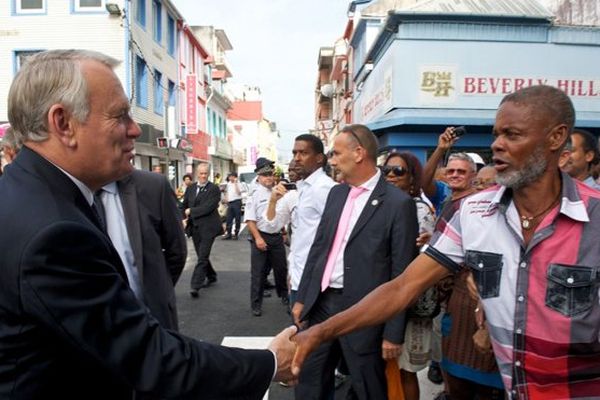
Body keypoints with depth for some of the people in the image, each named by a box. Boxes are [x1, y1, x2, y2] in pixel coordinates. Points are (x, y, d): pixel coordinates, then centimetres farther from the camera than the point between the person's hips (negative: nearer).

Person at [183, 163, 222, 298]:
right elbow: (184, 206, 14)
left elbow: (208, 207, -17)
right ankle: (211, 276, 36)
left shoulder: (214, 189, -8)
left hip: (208, 227, -6)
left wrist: (191, 211, -9)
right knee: (201, 256, 16)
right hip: (195, 227, 6)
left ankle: (195, 285, -9)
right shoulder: (190, 188, 10)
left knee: (202, 257, -9)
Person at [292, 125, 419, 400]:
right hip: (321, 303, 6)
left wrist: (393, 332, -10)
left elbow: (401, 272, -12)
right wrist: (302, 297, 12)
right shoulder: (336, 193, 8)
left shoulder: (398, 203, -12)